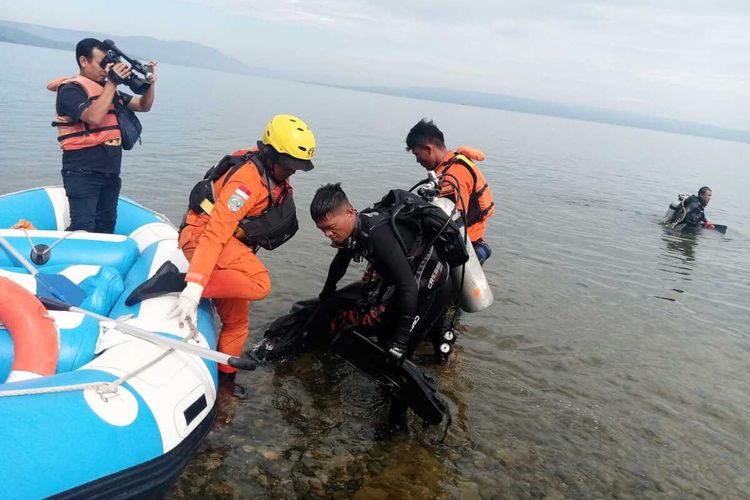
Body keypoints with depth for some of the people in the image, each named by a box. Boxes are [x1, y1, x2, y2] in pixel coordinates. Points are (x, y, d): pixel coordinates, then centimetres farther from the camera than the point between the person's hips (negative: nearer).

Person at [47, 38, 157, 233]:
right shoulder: (71, 89, -7)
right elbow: (94, 117, -25)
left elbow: (143, 106, 19)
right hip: (83, 172, -8)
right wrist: (112, 82, -21)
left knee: (106, 227, 13)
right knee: (83, 228, -14)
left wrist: (150, 83, 0)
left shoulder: (108, 88, 16)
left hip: (110, 171, 8)